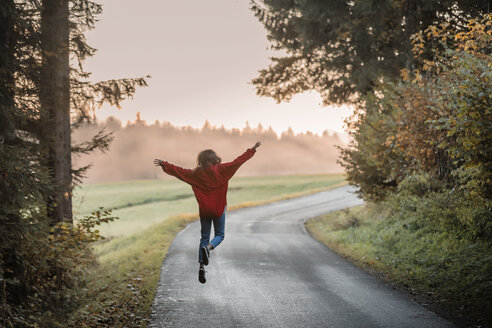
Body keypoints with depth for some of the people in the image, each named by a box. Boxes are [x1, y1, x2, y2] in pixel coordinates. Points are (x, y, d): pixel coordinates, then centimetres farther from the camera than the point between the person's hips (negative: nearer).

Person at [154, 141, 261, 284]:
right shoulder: (221, 170, -7)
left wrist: (164, 164, 18)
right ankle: (208, 247, -19)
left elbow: (179, 171, 5)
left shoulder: (196, 173, -1)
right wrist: (252, 150, -4)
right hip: (218, 209, -2)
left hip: (204, 210, 2)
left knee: (204, 238, 10)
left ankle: (202, 266, -2)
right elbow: (237, 162, -9)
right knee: (220, 235, 14)